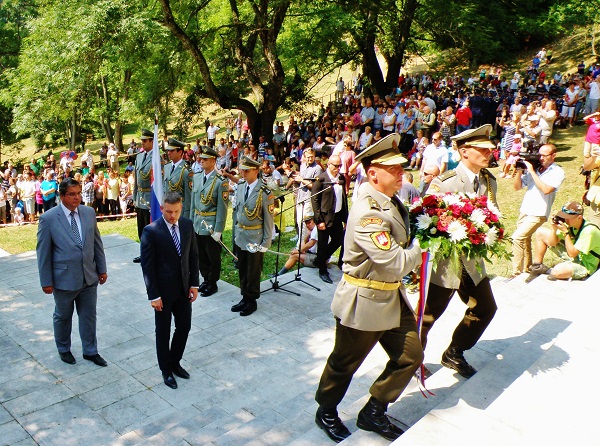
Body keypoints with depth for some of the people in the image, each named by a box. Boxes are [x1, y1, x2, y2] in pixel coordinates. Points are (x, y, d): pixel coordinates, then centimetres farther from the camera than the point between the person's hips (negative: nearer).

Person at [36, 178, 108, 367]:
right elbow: (43, 252, -9)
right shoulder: (48, 218, -14)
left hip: (89, 277, 3)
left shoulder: (89, 213, -2)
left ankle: (90, 351, 33)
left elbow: (97, 243, 6)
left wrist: (102, 268, 8)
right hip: (64, 278, -3)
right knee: (63, 317, 18)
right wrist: (46, 281, -7)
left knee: (89, 316, 15)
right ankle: (63, 349, 41)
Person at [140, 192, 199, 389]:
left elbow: (193, 256, 5)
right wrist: (154, 295, -14)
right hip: (163, 291, -4)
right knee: (163, 332, 12)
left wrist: (194, 283, 2)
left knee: (184, 327, 14)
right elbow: (147, 266, -14)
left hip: (184, 288, 5)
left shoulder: (187, 225, -3)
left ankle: (175, 362, 37)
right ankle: (166, 369, 30)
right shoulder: (151, 231, -18)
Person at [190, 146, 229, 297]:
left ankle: (213, 283, 23)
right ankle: (206, 279, 34)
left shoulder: (221, 181, -15)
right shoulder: (196, 177, 6)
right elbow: (193, 202, 13)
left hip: (212, 226, -6)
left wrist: (218, 230, -15)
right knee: (201, 255, 16)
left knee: (213, 257, 8)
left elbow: (222, 208, -14)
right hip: (197, 225, 6)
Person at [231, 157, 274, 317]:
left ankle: (251, 301, 24)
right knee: (242, 270, 16)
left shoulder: (265, 192, -17)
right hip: (240, 236, 5)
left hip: (255, 238, -5)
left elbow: (268, 220, -13)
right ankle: (244, 297, 31)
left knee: (253, 272, 8)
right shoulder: (240, 186, 1)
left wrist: (266, 243, -12)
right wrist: (235, 229, 11)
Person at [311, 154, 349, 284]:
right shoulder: (321, 179, -11)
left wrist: (345, 218, 9)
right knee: (323, 245, 6)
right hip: (325, 218, -6)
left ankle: (321, 259, 39)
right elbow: (314, 200, -12)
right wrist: (319, 220, -15)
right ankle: (322, 270, 22)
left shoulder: (341, 178, 6)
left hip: (338, 217, 6)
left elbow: (344, 199, 11)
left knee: (338, 241, 15)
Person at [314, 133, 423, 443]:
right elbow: (396, 263, -28)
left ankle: (373, 412, 33)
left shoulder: (390, 202, 4)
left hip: (393, 298, 9)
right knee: (344, 363, 12)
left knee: (410, 356, 13)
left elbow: (403, 240, 16)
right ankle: (326, 412, 40)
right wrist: (420, 248, -10)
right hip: (364, 303, -9)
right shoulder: (368, 212, -27)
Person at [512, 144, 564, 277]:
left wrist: (532, 171, -17)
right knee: (524, 241, 13)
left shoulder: (558, 172, -5)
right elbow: (517, 186, 11)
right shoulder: (534, 167, 10)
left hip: (538, 213, -6)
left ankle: (517, 274, -12)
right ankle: (526, 270, 27)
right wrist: (520, 171, -4)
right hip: (524, 210, 6)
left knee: (517, 237, -18)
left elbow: (546, 189, -21)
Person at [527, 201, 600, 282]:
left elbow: (572, 253, -29)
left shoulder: (589, 230, -29)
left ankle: (549, 271, 1)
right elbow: (552, 243, -2)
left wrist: (565, 232, -30)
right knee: (540, 232, 2)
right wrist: (554, 229, -20)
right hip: (572, 252, 8)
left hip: (585, 266, -8)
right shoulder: (571, 224, -8)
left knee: (557, 271, -40)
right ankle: (537, 268, 10)